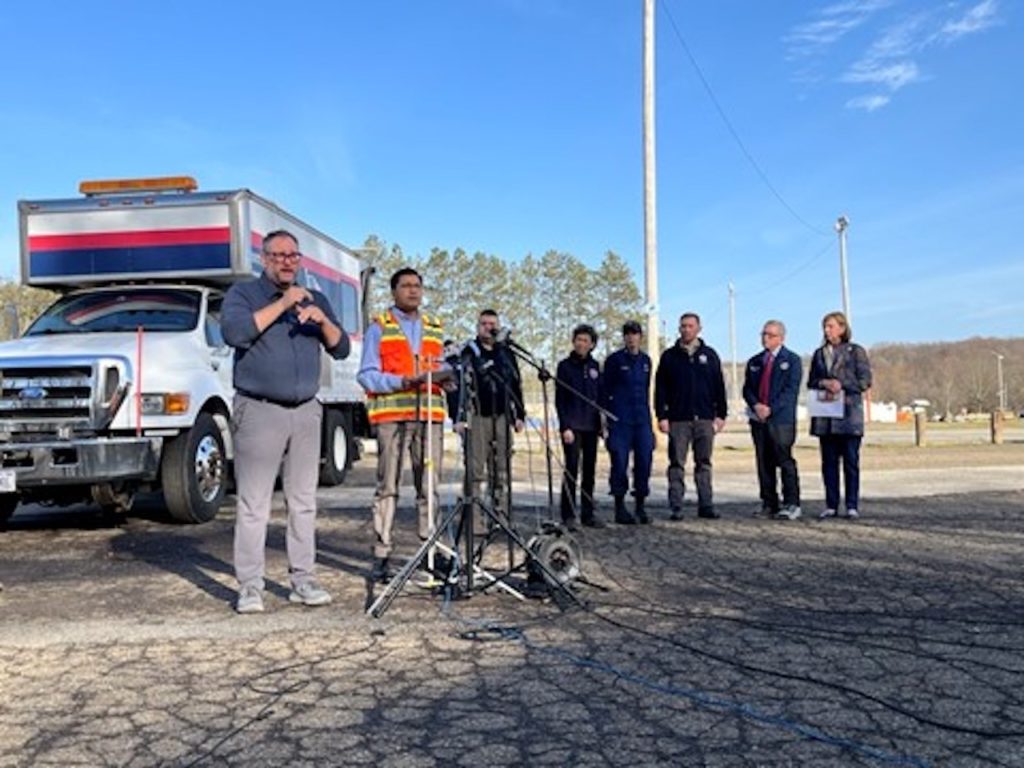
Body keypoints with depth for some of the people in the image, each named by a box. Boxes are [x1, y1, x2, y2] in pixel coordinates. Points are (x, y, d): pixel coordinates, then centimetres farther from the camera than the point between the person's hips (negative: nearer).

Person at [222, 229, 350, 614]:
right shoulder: (243, 293, 6)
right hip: (259, 412, -4)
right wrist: (282, 304, -12)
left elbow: (341, 349, 11)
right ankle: (250, 586, 0)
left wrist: (323, 320, -7)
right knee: (253, 505, -5)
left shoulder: (315, 300, 18)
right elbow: (235, 332, -15)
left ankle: (302, 579, 13)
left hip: (306, 412, 4)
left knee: (304, 501, 6)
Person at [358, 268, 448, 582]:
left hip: (429, 414, 4)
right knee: (388, 486, -3)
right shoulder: (379, 327, 6)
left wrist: (441, 376, 1)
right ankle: (381, 555, 0)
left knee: (429, 485, 3)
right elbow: (367, 375, -1)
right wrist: (401, 382, -16)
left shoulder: (435, 328, 21)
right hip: (391, 414, -4)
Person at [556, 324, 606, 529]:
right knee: (571, 470, -6)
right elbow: (559, 399, -5)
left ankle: (588, 514, 15)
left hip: (591, 426, 5)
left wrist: (601, 424, 10)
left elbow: (599, 396, 15)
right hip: (572, 426, -4)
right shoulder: (565, 366, -1)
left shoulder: (594, 366, 11)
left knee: (589, 470, 8)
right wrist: (565, 426, -12)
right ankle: (568, 516, -1)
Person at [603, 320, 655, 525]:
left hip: (642, 421, 4)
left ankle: (640, 506, 12)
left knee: (644, 462, 1)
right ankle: (620, 508, 7)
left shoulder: (646, 360, 14)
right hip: (620, 421, -4)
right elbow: (606, 391, -1)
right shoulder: (614, 360, 0)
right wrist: (607, 418, -6)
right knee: (620, 463, -3)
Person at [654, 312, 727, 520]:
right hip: (678, 419, -1)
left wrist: (720, 414, 4)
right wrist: (662, 416, -4)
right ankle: (676, 507, 4)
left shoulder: (709, 355, 10)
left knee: (704, 464, 6)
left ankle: (706, 505, 11)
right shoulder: (669, 356, 6)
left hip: (705, 419, 1)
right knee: (676, 464, 0)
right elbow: (660, 389, 3)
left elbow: (719, 386, 11)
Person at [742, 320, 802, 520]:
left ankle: (791, 504, -2)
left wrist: (771, 408, -15)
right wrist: (756, 405, -9)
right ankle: (769, 504, 11)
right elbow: (747, 389, 12)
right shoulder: (754, 362, 17)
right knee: (764, 463, 5)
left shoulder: (792, 360, 3)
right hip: (758, 419, 5)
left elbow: (791, 390, -6)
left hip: (782, 419, -5)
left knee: (785, 461, -8)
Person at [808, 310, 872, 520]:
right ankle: (831, 505, 10)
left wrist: (841, 384, -15)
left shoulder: (856, 351, 3)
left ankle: (852, 506, 4)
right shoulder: (819, 353, 15)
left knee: (851, 460, -2)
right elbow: (811, 382, 15)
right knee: (829, 462, 5)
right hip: (825, 416, 4)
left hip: (849, 413, -4)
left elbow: (865, 381, -3)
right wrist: (824, 383, -6)